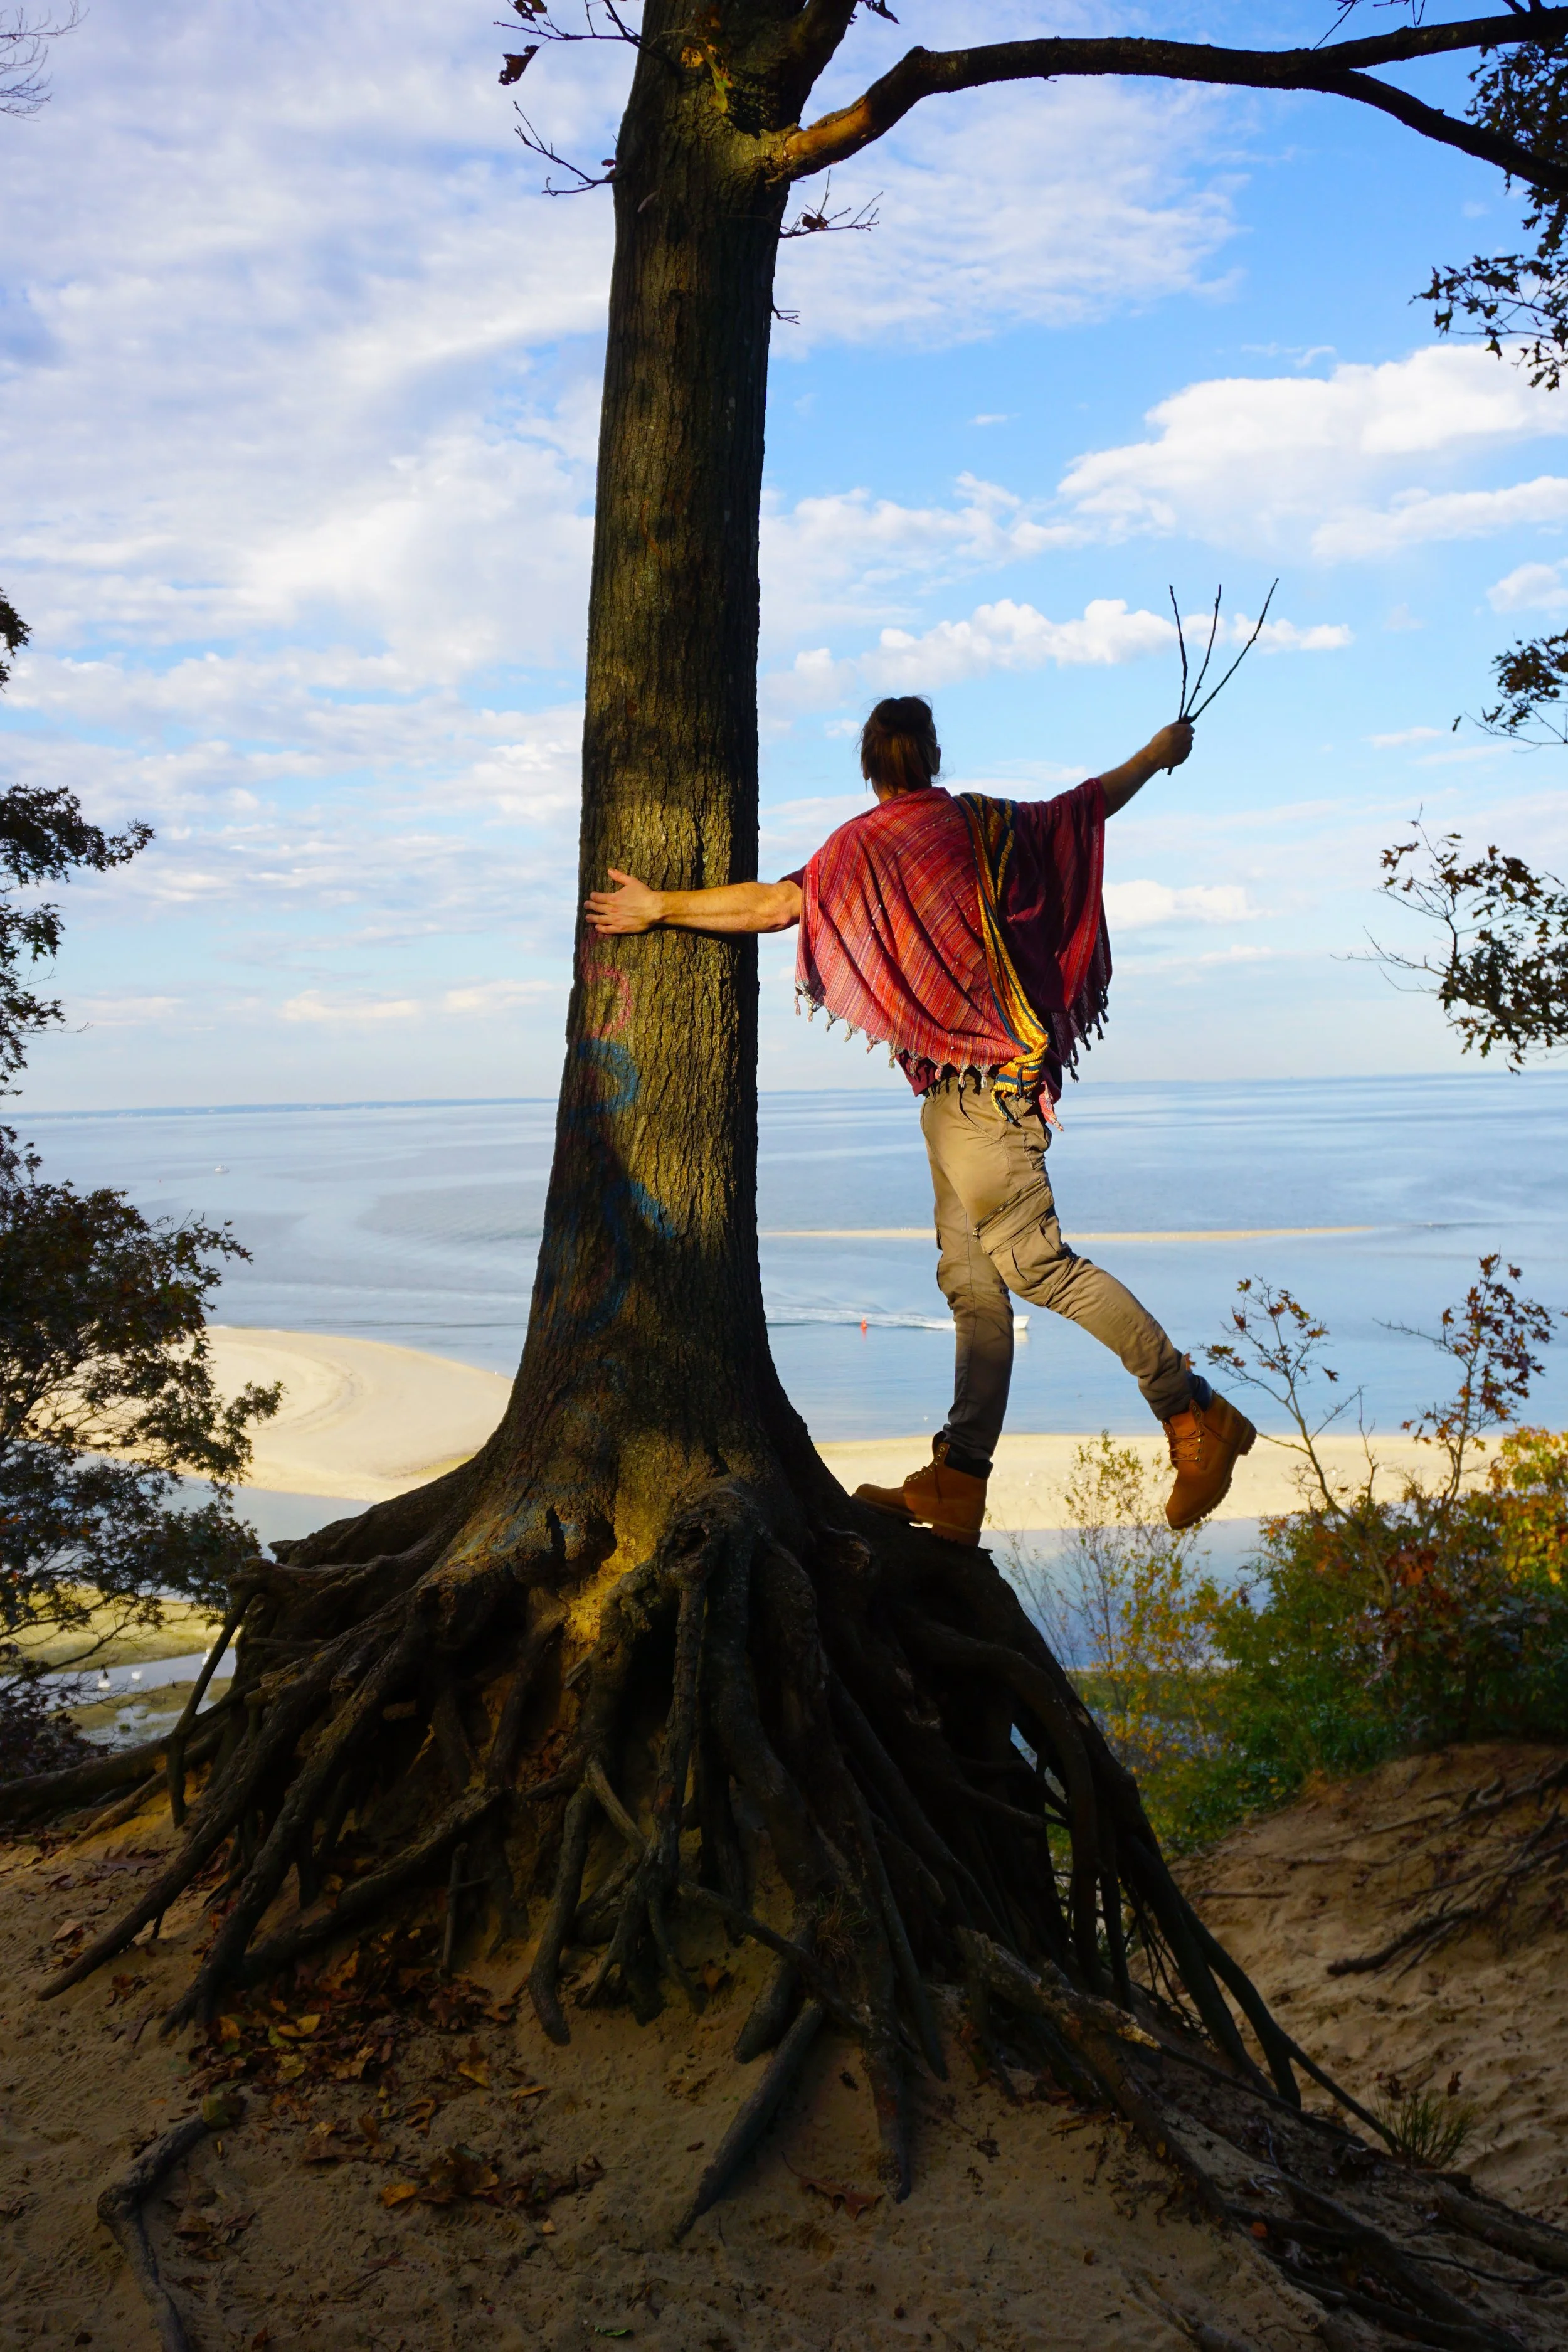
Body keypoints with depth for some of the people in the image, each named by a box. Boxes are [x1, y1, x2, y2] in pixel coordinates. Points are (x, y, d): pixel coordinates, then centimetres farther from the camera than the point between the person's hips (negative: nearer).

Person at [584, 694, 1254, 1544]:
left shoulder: (867, 844, -7)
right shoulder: (989, 822, 13)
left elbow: (775, 904, -11)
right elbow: (1089, 803, 28)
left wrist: (659, 908, 2)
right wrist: (1158, 754, 47)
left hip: (972, 1082, -8)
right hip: (960, 1090, 8)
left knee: (1032, 1260, -8)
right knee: (971, 1276, 4)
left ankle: (1195, 1414, -3)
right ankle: (957, 1481, 4)